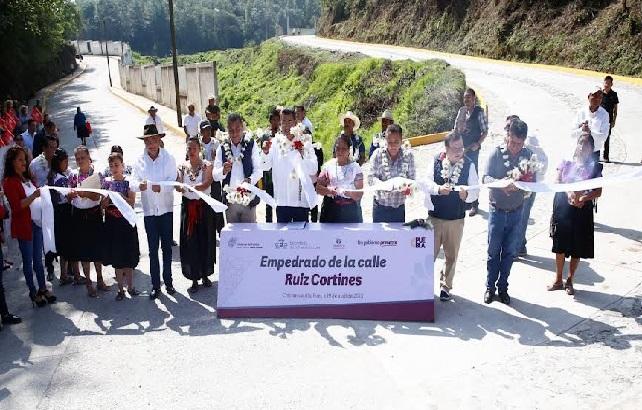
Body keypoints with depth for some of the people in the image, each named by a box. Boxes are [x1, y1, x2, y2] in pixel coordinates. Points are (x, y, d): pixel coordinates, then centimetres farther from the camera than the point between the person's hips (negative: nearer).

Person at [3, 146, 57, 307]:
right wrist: (34, 195, -29)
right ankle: (33, 292, 13)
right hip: (24, 226, -7)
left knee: (38, 258, 14)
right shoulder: (9, 182, -11)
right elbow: (16, 206, -19)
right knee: (28, 260, 4)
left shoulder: (27, 178, 13)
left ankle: (43, 288, 23)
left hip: (37, 223, 7)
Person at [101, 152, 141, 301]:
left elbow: (132, 202, -8)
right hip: (112, 222, 2)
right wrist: (108, 198, -16)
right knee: (116, 256, 7)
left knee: (129, 255, 5)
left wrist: (120, 196, -22)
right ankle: (120, 288, 16)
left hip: (126, 221, -2)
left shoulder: (128, 181, -3)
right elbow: (103, 205, 4)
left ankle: (130, 286, 18)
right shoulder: (106, 182, 4)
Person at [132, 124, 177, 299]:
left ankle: (168, 281, 24)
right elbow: (133, 182, -5)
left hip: (166, 208, -1)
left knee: (167, 247, 10)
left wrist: (161, 187, -30)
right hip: (149, 210, 1)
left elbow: (173, 180, -10)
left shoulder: (169, 158, -3)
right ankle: (155, 285, 14)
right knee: (153, 249, 6)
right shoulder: (139, 161, 0)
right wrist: (139, 186, -28)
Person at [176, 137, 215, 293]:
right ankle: (194, 278, 8)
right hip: (188, 206, 2)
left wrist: (189, 187, -32)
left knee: (205, 240, 4)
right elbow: (178, 186, -2)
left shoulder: (206, 165, 0)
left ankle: (205, 275, 20)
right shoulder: (182, 167, 9)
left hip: (204, 206, -2)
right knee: (189, 242, 0)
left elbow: (207, 183, -16)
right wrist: (179, 187, -27)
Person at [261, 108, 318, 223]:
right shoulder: (276, 142, 4)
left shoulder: (304, 142, 0)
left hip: (301, 199, -1)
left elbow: (313, 170, -7)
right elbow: (266, 166, -1)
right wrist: (265, 153, -20)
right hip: (281, 199, 1)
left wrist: (303, 155, -23)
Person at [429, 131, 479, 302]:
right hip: (434, 216, -1)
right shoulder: (435, 161, -7)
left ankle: (446, 286, 32)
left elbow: (476, 191, -7)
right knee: (430, 253, 7)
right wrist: (438, 189, -31)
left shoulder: (469, 165, -6)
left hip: (456, 219, 1)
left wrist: (467, 194, -29)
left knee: (451, 255, 15)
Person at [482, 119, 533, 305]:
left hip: (516, 211, 2)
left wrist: (520, 181, -27)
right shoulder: (496, 153, -8)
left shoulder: (528, 155, -2)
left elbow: (533, 180, -5)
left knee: (510, 252, 10)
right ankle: (490, 287, 22)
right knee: (493, 251, 7)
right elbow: (486, 177, -16)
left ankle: (503, 287, 25)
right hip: (497, 210, -2)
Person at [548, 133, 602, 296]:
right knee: (560, 246, 6)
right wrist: (569, 192, -18)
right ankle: (558, 280, 20)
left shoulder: (594, 167, 1)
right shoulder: (566, 162, 5)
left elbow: (598, 191, -2)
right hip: (563, 207, 1)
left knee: (577, 249, 6)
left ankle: (569, 281, 22)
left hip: (582, 210, 0)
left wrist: (583, 198, -19)